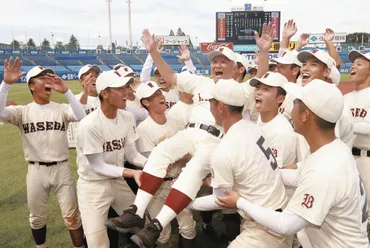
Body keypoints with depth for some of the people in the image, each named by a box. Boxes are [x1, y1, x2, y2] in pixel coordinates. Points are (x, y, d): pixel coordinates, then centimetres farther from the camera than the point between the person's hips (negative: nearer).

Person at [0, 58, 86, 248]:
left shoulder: (61, 109, -2)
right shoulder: (22, 111, -1)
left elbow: (82, 117, -21)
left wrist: (66, 91, -28)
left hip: (61, 169, -1)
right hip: (36, 171, 1)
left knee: (72, 217, 8)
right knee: (37, 218, 19)